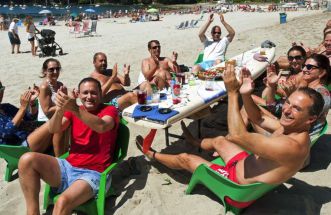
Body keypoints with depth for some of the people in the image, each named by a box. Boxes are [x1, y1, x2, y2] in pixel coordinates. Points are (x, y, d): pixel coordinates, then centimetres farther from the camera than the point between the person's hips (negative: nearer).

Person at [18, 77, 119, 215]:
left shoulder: (109, 110, 0)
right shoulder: (72, 110, 13)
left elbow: (101, 127, -23)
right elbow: (53, 129, -4)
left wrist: (74, 109, -34)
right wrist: (60, 109, -24)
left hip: (92, 174, -5)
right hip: (68, 167, 5)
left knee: (63, 202, -33)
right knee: (27, 160, -18)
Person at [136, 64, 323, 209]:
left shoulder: (293, 147, -36)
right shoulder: (290, 127, -8)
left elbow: (237, 136, -37)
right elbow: (259, 119, 6)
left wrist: (232, 92, -33)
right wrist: (245, 95, -14)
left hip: (239, 186, -8)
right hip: (245, 166, 8)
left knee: (184, 159, 7)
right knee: (219, 140, 28)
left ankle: (152, 154, 37)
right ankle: (194, 142, 63)